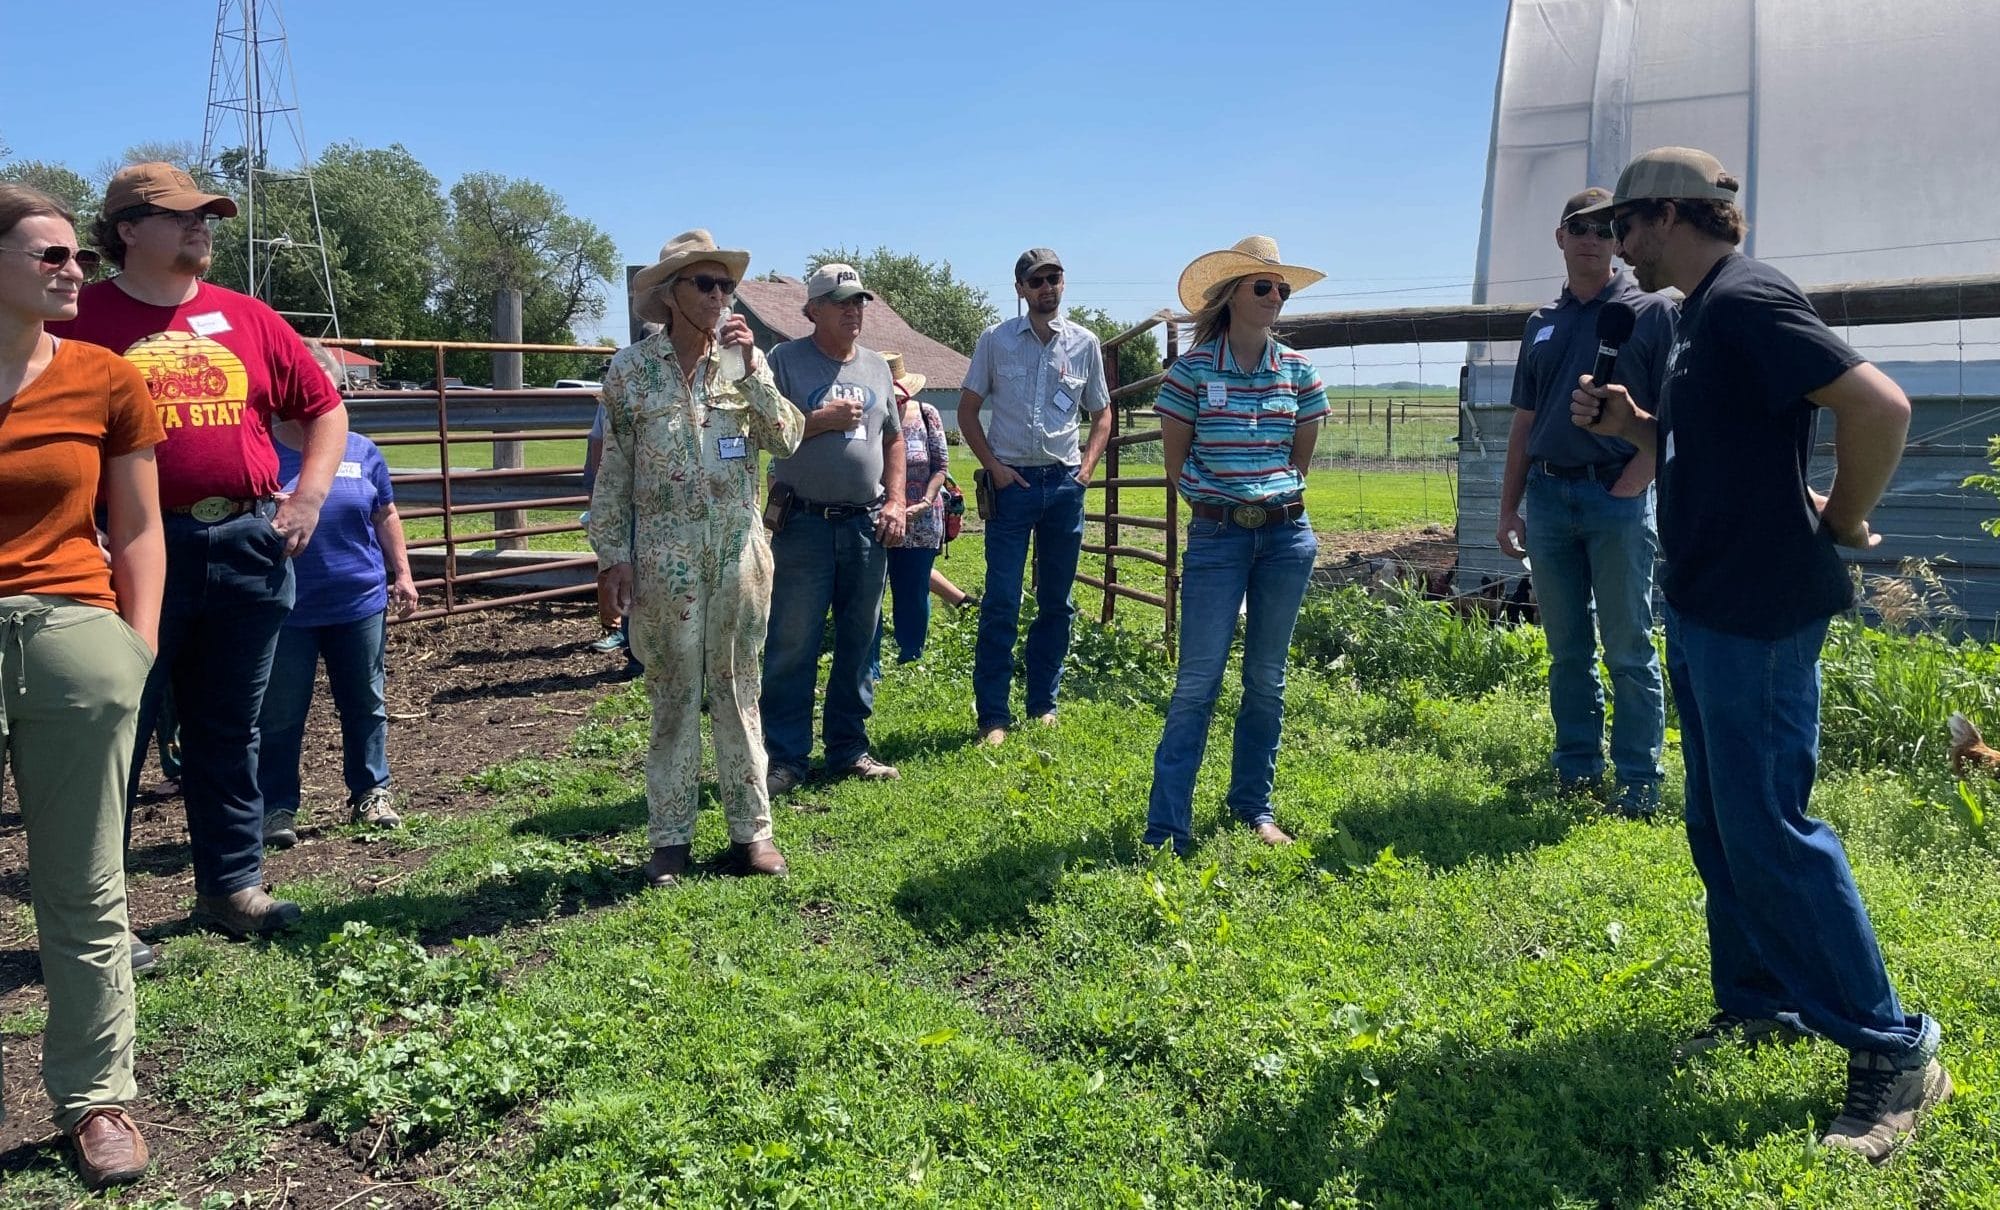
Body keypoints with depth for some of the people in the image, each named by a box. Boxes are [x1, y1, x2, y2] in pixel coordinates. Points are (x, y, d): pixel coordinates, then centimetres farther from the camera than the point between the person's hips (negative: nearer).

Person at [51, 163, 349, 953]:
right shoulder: (83, 318, -2)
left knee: (229, 730, 14)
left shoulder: (247, 319, 9)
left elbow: (325, 408, 15)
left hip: (247, 546, 4)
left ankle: (231, 886, 27)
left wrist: (310, 492, 2)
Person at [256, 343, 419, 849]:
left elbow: (385, 516, 12)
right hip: (284, 613, -2)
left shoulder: (361, 451, 5)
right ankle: (277, 806, 17)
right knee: (278, 717, 5)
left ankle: (371, 793, 26)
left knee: (365, 706, 12)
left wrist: (402, 572, 8)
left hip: (359, 604, 2)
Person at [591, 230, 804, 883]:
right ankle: (670, 838, 14)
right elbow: (613, 470, 1)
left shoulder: (744, 359, 6)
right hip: (665, 555, -2)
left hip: (741, 551, 2)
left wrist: (751, 369, -11)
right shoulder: (631, 368, 0)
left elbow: (787, 438, -2)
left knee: (739, 689, 8)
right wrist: (611, 556, -3)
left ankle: (751, 830, 16)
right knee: (673, 694, 4)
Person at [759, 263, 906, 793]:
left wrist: (895, 501, 7)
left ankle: (848, 749, 22)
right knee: (792, 646, -2)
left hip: (868, 525, 5)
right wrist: (822, 421, -16)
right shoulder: (786, 360, -2)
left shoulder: (877, 366, 14)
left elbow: (893, 438, 19)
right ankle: (785, 757, 7)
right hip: (805, 525, -5)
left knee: (859, 643, 11)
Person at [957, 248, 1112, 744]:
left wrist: (1087, 467, 2)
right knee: (1001, 604, -5)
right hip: (1012, 480, -3)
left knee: (1057, 602, 9)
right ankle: (993, 716, 1)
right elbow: (967, 409, 5)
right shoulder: (995, 340, 1)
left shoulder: (1085, 343, 6)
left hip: (1065, 482, 3)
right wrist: (993, 466, -5)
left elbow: (1101, 413, 15)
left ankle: (1043, 706, 21)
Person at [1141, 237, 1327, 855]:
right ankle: (1166, 826, -3)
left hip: (1286, 533, 3)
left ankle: (1254, 808, 22)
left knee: (1267, 678, 9)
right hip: (1217, 537, -3)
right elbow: (1176, 461, 2)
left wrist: (1275, 498, 8)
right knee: (1198, 680, -6)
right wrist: (1218, 501, 3)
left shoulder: (1298, 370, 6)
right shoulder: (1192, 368, -3)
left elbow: (1300, 457, 15)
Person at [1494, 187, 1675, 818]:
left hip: (1618, 497, -4)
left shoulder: (1651, 312, 1)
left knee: (1629, 651, 0)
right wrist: (1509, 508, 12)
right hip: (1548, 497, 5)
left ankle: (1639, 784, 7)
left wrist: (1630, 486, -13)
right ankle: (1576, 770, 20)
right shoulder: (1542, 323, 15)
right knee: (1567, 649, 10)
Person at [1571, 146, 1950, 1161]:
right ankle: (1757, 1005, 29)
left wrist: (1843, 521, -12)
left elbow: (1879, 405, -25)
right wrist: (1631, 424, 6)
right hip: (1706, 604, 10)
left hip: (1759, 610, -10)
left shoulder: (1747, 301, -16)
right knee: (1720, 823, 16)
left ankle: (1894, 1052, 7)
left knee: (1768, 827, -6)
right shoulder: (1702, 315, 14)